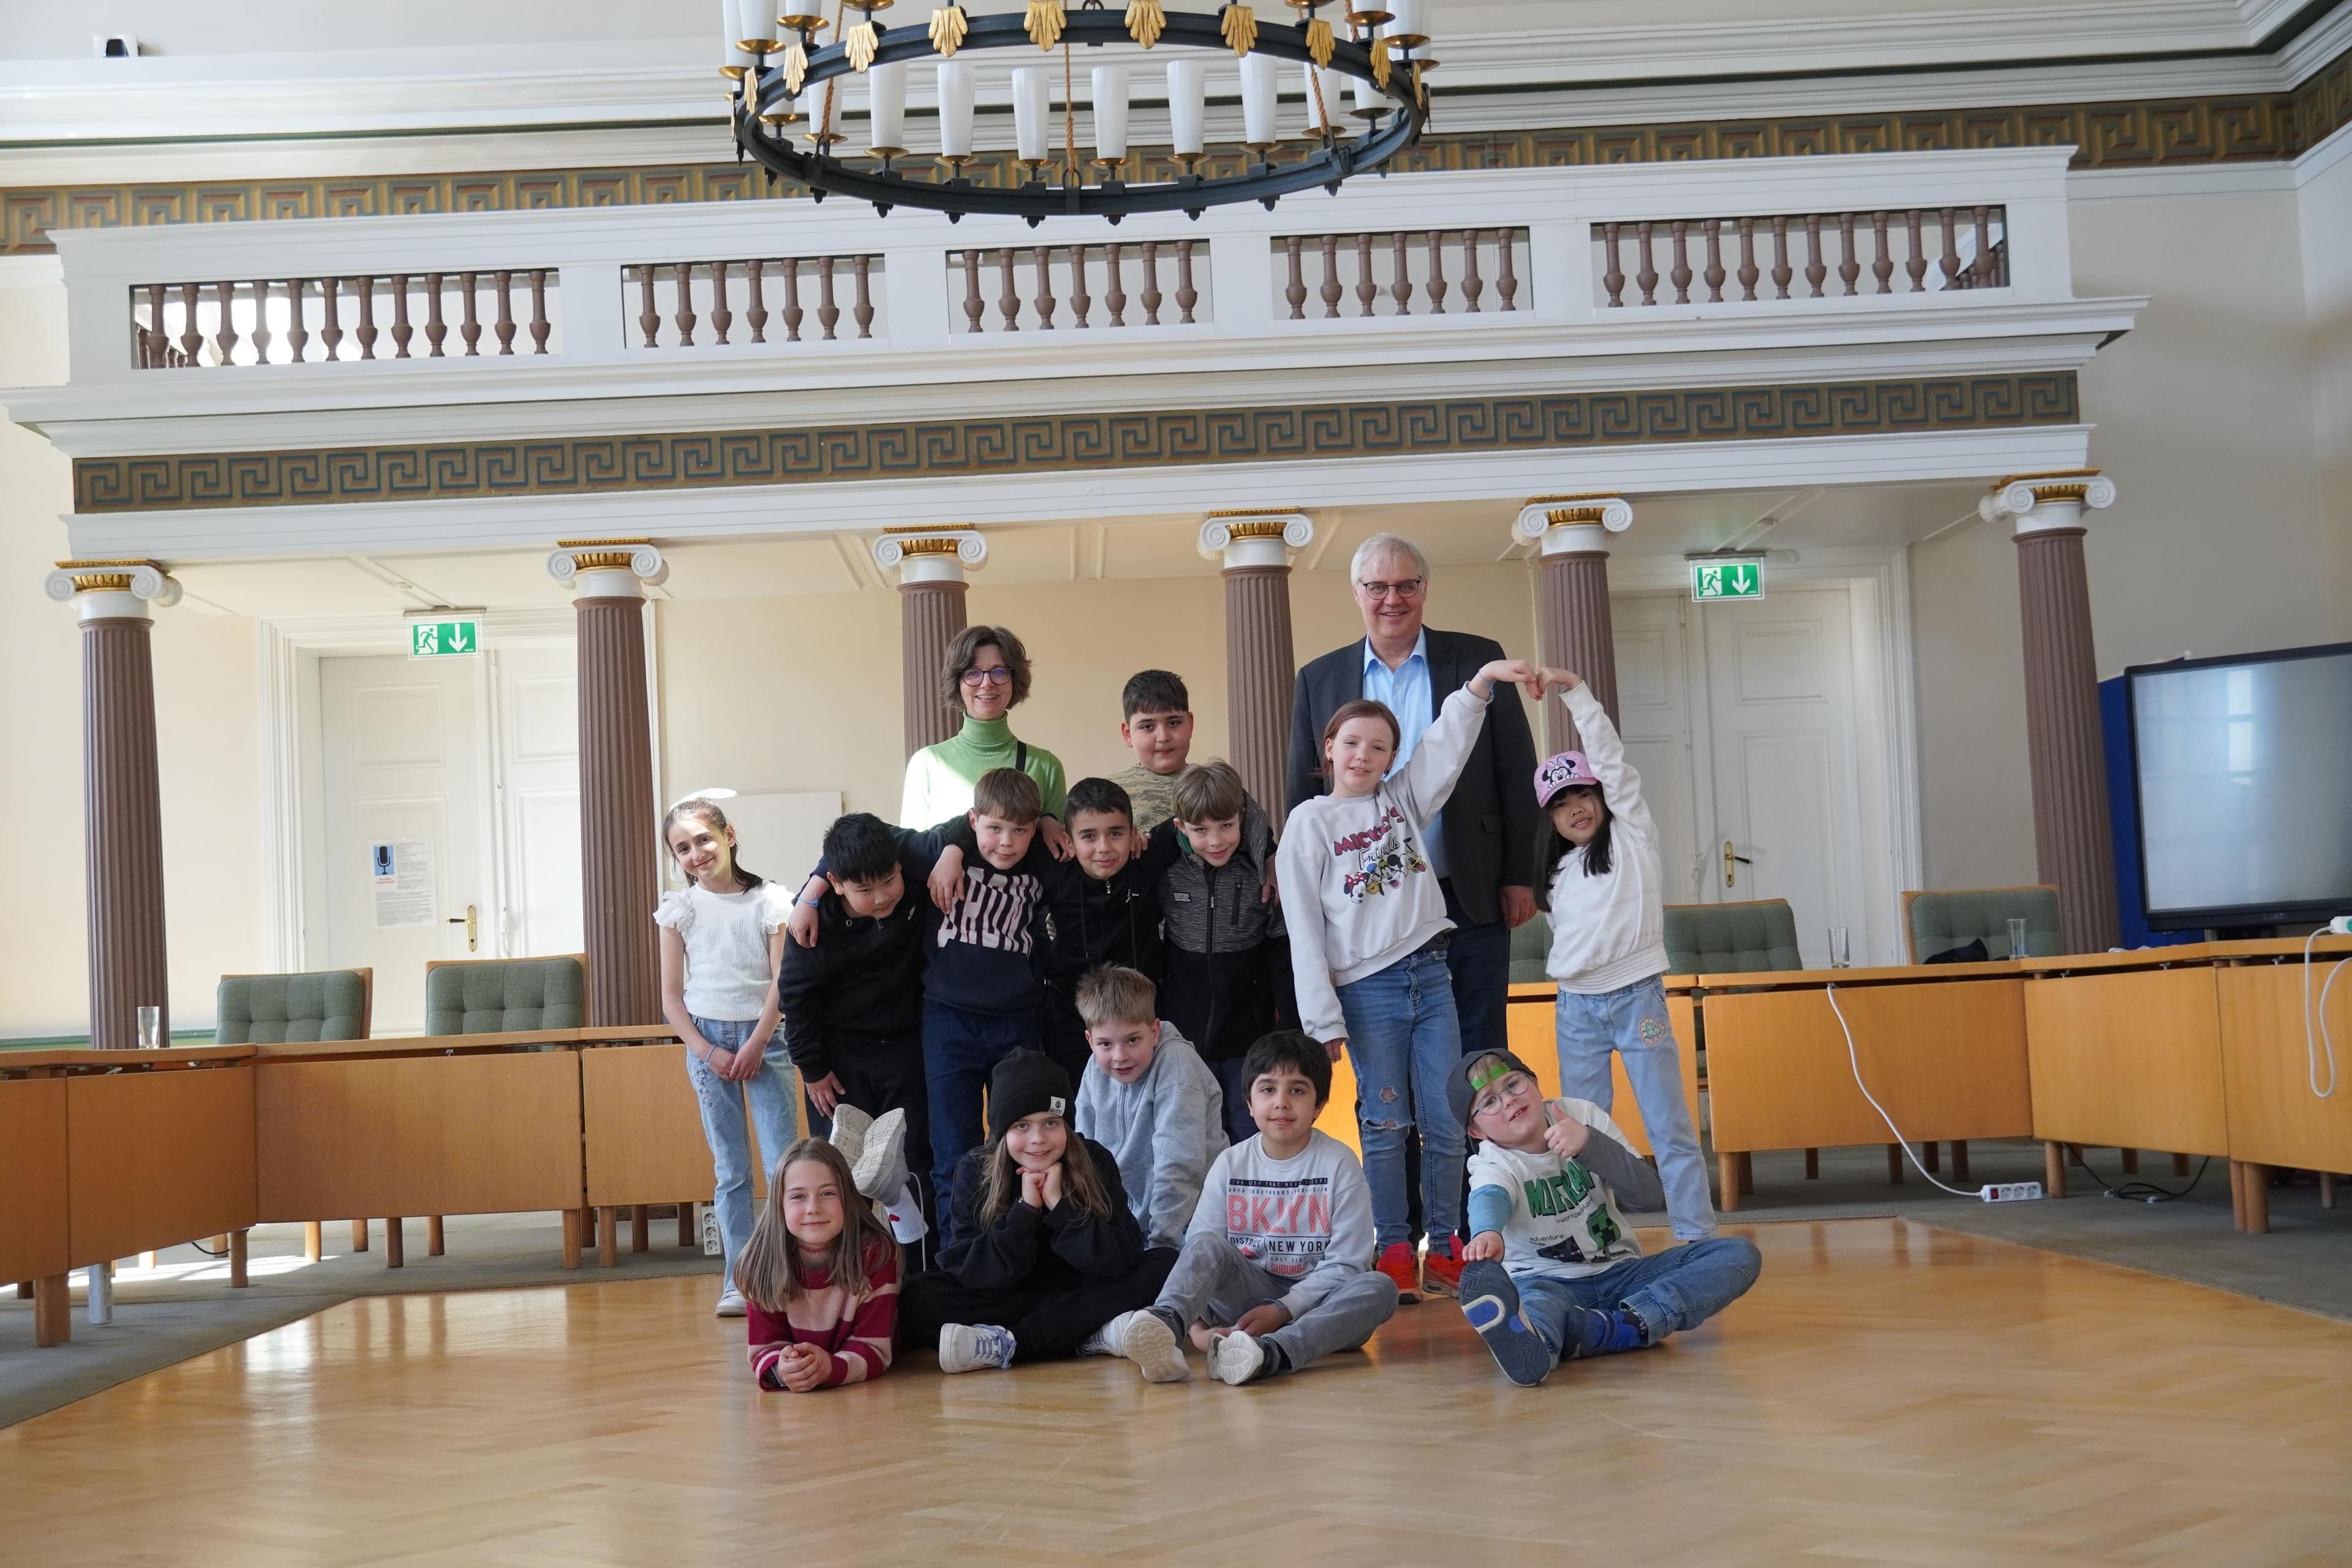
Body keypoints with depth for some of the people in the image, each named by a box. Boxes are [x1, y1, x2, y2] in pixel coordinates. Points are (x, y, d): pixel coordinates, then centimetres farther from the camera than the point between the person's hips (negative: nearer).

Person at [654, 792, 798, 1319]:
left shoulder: (768, 900, -1)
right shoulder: (679, 909, 3)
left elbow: (782, 982, -3)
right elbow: (672, 998, 4)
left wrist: (756, 1045, -11)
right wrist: (706, 1051, -7)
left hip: (763, 1037, -1)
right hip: (706, 1039, 1)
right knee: (730, 1170, 4)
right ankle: (738, 1281, 8)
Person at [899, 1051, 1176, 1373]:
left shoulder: (1095, 1162, -10)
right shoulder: (974, 1171, -10)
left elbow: (1122, 1261, -19)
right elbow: (970, 1274, -17)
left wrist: (1059, 1204, -26)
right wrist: (1025, 1210, -26)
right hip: (1004, 1300, -1)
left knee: (1165, 1266, -27)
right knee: (920, 1296, -24)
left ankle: (1003, 1345, -29)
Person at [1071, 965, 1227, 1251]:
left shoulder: (1176, 1062, -16)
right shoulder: (1096, 1069, 1)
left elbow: (1178, 1165, -20)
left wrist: (1163, 1241, -22)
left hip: (1182, 1224, -6)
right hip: (1123, 1223, 6)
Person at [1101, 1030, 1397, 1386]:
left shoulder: (1338, 1163, -3)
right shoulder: (1231, 1164, 4)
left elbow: (1345, 1263, -7)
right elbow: (1197, 1250, -3)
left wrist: (1283, 1310, -18)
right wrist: (1196, 1324, -22)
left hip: (1313, 1301, -1)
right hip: (1249, 1297, 1)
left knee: (1379, 1288, -32)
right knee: (1210, 1245, -25)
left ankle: (1271, 1353, -55)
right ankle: (1165, 1327, -54)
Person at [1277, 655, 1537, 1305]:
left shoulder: (1404, 798, 12)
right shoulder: (1310, 822, 0)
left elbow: (1446, 746, 0)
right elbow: (1305, 928, -4)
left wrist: (1481, 683, -18)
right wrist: (1324, 1019, -10)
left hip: (1430, 976, 4)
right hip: (1367, 988, -4)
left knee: (1446, 1123, 3)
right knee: (1386, 1124, 0)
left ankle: (1444, 1251, 12)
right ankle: (1395, 1254, 8)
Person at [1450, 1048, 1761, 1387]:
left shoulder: (1583, 1115, -1)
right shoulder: (1493, 1165, -9)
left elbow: (1651, 1196, -9)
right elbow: (1489, 1199, -36)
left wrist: (1590, 1143, -25)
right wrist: (1487, 1232, -62)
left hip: (1620, 1273, 4)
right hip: (1548, 1282, -4)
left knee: (1740, 1254, -17)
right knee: (1535, 1301, -41)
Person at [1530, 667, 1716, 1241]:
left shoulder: (1631, 836, 1)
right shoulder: (1555, 870, 14)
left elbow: (1611, 759, -7)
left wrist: (1577, 693, -10)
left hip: (1636, 997, -5)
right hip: (1576, 1005, 5)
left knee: (1669, 1126, -4)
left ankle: (1698, 1235, -1)